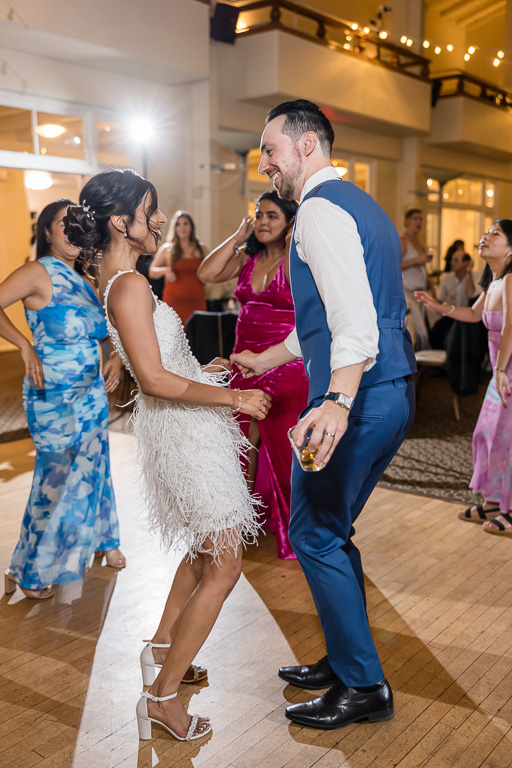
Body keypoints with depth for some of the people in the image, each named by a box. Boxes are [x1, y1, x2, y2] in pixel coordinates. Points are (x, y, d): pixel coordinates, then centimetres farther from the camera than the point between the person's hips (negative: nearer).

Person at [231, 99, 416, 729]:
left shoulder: (320, 209, -12)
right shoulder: (358, 205, 21)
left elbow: (354, 317, -26)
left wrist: (336, 402, -37)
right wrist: (265, 359, 30)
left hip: (359, 400, -10)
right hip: (391, 393, 10)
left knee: (314, 537, 1)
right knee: (332, 533, 19)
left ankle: (364, 686, 15)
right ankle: (345, 661, 32)